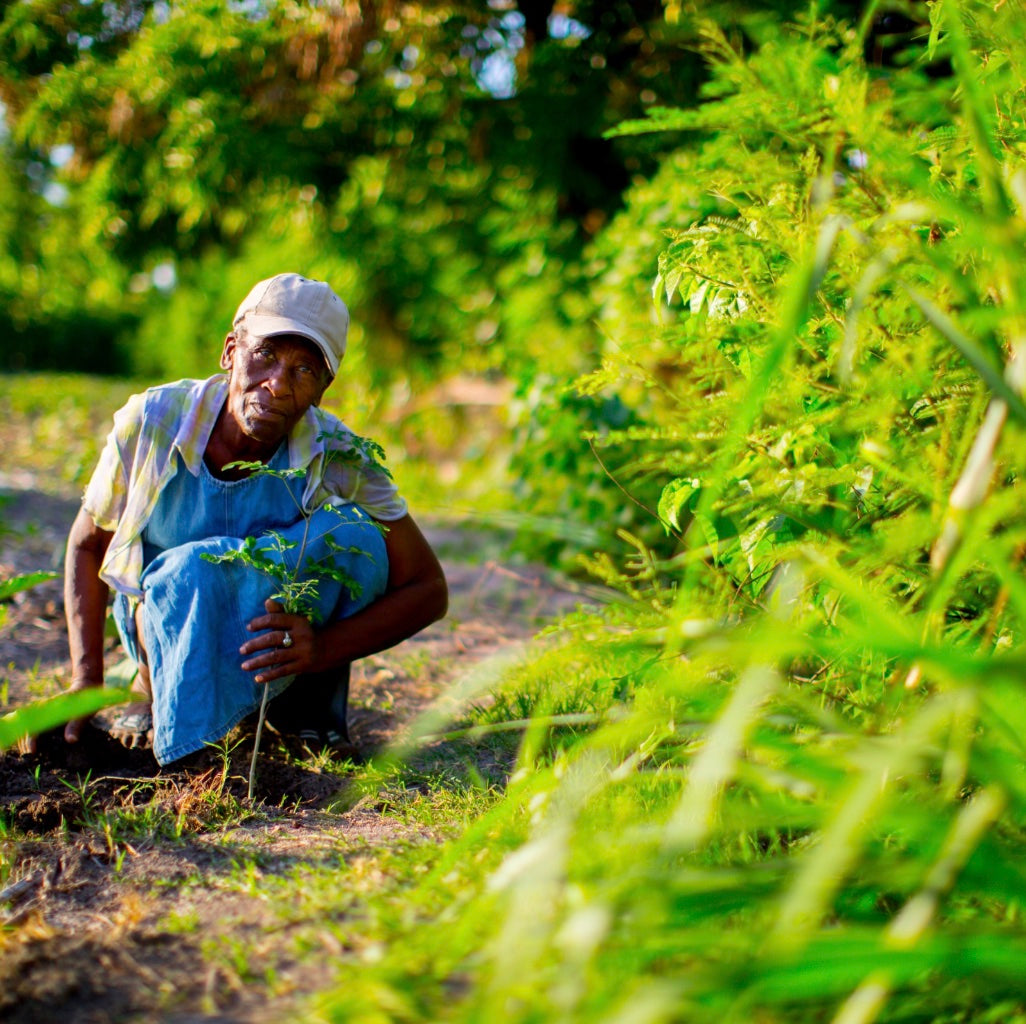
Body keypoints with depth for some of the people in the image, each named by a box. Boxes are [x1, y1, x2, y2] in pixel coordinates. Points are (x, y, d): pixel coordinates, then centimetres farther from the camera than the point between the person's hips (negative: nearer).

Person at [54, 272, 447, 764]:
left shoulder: (340, 462, -22)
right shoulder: (151, 421, -19)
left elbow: (429, 591, -17)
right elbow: (86, 545, -4)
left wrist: (322, 649, -34)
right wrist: (86, 682, -14)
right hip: (162, 627, -1)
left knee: (360, 539, -28)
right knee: (188, 575, -37)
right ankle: (154, 690, -10)